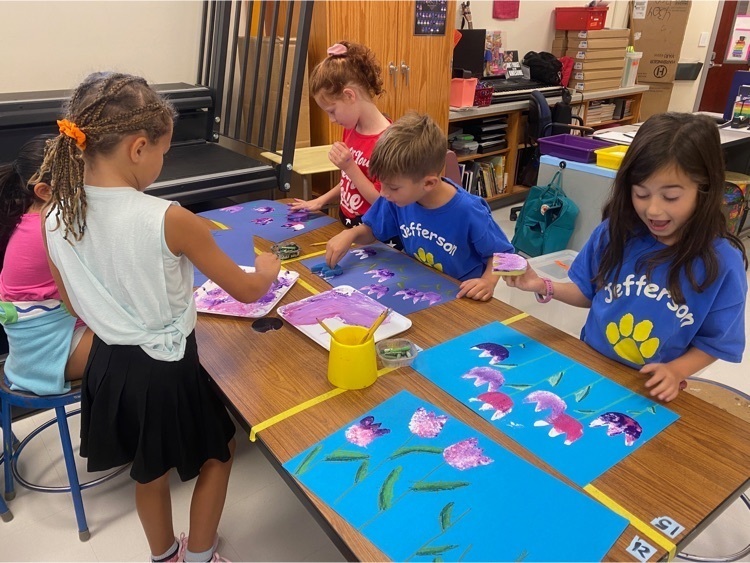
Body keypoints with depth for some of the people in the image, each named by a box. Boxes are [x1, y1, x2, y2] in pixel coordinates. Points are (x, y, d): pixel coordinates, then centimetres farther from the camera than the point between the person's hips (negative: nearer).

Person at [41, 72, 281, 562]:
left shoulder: (57, 219, -8)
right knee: (219, 452, 24)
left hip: (108, 364, 6)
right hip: (166, 369, -6)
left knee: (151, 469, 29)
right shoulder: (169, 220, -26)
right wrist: (267, 268, 8)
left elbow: (76, 304, 7)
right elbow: (246, 291, -14)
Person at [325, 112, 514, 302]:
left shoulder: (468, 212, -24)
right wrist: (350, 234, -15)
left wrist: (488, 281, -27)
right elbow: (371, 231, 5)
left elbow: (500, 253, -9)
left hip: (459, 299, -1)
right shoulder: (398, 197, -11)